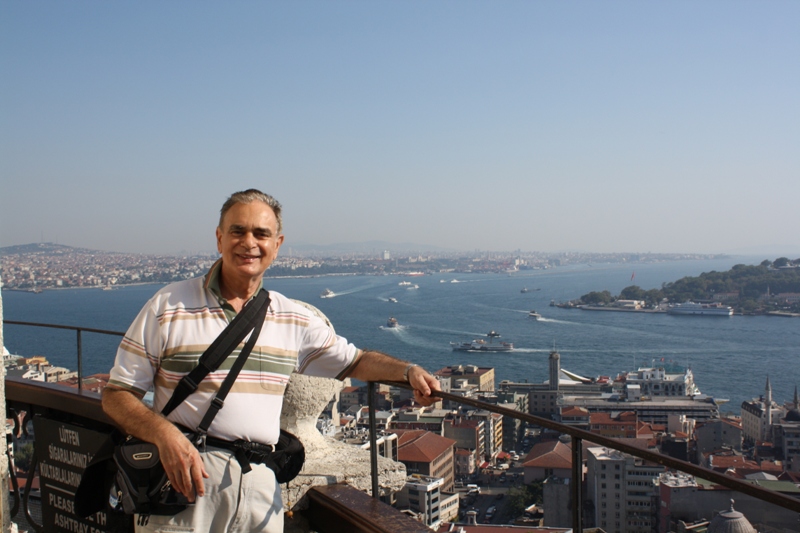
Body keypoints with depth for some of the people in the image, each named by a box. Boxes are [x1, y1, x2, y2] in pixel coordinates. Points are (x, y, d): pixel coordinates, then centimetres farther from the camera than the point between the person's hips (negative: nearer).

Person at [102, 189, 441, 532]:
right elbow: (116, 395, -2)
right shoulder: (167, 307, -3)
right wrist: (165, 435, -20)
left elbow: (355, 361, 16)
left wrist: (408, 371, -3)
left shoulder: (293, 320, 9)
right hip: (186, 484, -3)